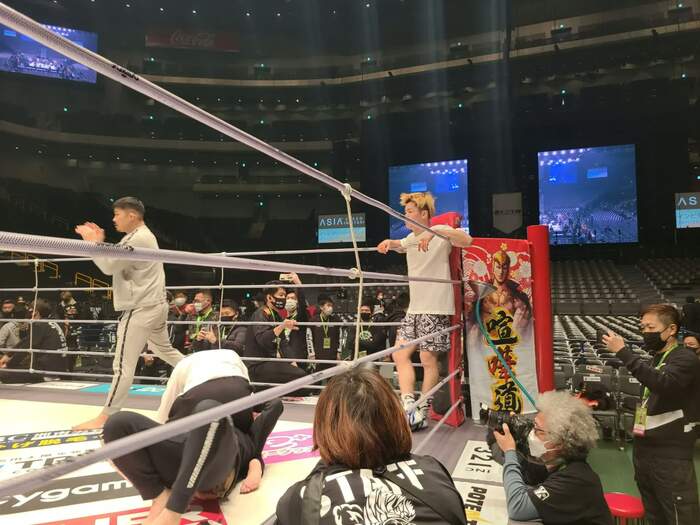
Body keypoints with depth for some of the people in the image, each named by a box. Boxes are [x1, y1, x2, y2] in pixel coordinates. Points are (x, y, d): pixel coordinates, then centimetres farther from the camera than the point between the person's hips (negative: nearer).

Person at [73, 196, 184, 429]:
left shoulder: (138, 239, -17)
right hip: (154, 305, 11)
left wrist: (93, 243, -6)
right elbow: (117, 263, 19)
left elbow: (109, 266, -18)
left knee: (123, 365, -6)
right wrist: (100, 242, 8)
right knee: (165, 350, 26)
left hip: (140, 309, -11)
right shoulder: (143, 236, 16)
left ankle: (105, 417, 0)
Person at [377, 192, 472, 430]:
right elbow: (399, 246, 34)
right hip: (414, 308, 8)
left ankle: (422, 413, 10)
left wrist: (435, 231, -37)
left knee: (428, 360, -2)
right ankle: (409, 407, 3)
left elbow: (467, 240, -26)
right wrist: (389, 242, 10)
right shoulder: (411, 238, 14)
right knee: (399, 354, 2)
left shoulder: (441, 233, -8)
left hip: (435, 309, -8)